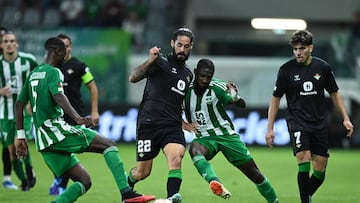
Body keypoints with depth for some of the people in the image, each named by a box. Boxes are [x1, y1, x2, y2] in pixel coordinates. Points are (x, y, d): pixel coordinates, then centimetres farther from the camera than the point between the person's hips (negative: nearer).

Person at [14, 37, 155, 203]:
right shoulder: (53, 72, -4)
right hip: (56, 129, -8)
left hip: (43, 141, 8)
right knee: (109, 145, -8)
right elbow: (58, 96, -22)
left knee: (84, 182, 9)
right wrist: (77, 118, -35)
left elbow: (19, 104, 21)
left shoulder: (33, 74, 21)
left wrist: (21, 136, 23)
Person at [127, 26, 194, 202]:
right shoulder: (161, 61, -3)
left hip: (172, 126, 4)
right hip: (148, 124, -4)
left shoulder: (188, 75, 18)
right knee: (142, 172, 6)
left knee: (176, 158, -27)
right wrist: (150, 61, -31)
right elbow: (133, 78, -17)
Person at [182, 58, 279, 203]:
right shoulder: (186, 91, -2)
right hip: (204, 138, 1)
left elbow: (242, 105, -13)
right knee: (194, 149, -37)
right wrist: (185, 125, -9)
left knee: (253, 172, 1)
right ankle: (215, 183, -55)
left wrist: (235, 98, -36)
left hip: (226, 135, -1)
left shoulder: (217, 87, -9)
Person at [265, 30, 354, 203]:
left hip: (319, 123, 3)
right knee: (304, 163, -21)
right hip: (297, 122, -3)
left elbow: (334, 93, 13)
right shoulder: (286, 70, -6)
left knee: (320, 171, 2)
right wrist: (270, 128, -1)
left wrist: (345, 118, 8)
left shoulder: (323, 67, 0)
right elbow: (275, 98, 1)